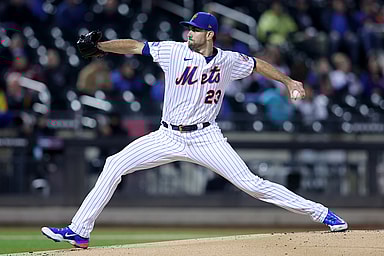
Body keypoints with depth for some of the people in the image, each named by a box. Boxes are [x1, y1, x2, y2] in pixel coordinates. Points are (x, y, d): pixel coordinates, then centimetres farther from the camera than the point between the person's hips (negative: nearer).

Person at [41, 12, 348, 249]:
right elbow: (134, 46, -8)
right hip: (169, 137, 2)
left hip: (205, 138, -2)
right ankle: (79, 231, -4)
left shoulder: (227, 60, -2)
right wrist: (99, 46, -20)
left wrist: (288, 81, 11)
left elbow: (257, 64, 15)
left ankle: (321, 213, -1)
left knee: (251, 183, -11)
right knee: (114, 165, -9)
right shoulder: (174, 51, -5)